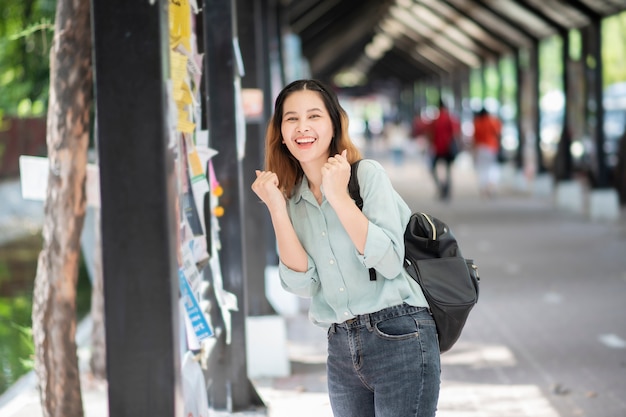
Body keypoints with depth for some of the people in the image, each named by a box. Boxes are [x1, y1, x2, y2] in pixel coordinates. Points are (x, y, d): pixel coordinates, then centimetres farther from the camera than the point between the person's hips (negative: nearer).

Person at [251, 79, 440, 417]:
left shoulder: (367, 173, -4)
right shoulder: (291, 198, 9)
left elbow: (389, 262, -15)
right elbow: (301, 283, -3)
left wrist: (339, 196, -18)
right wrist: (276, 207, -9)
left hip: (398, 338, -5)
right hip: (341, 348, 5)